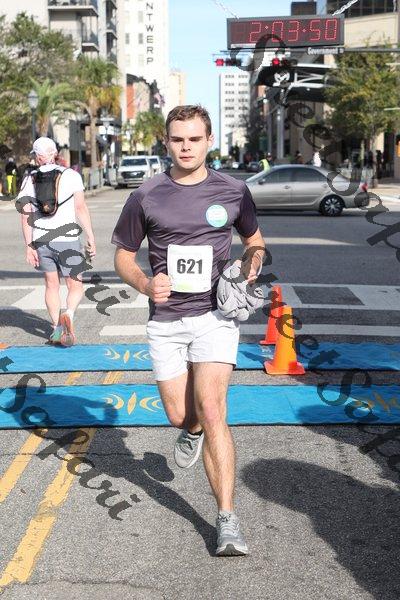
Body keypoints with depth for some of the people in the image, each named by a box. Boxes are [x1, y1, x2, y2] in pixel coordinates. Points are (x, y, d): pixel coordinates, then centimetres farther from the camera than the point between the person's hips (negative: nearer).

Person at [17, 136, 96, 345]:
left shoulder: (29, 180, 4)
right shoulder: (71, 176, 0)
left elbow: (26, 216, -1)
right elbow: (81, 208, -6)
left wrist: (29, 246, 2)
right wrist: (91, 238, -2)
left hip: (41, 241, 2)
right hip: (68, 240, -2)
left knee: (52, 285, 17)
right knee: (75, 286, 6)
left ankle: (56, 328, 14)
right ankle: (68, 314, -22)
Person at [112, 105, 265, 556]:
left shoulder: (232, 191, 2)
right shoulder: (146, 196, 0)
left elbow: (255, 239, 19)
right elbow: (123, 257, 7)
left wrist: (254, 260, -5)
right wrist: (145, 284, -14)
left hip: (215, 315, -1)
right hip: (165, 320, 2)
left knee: (211, 409, -15)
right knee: (180, 416, 7)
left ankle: (227, 521, -10)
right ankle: (193, 431, 47)